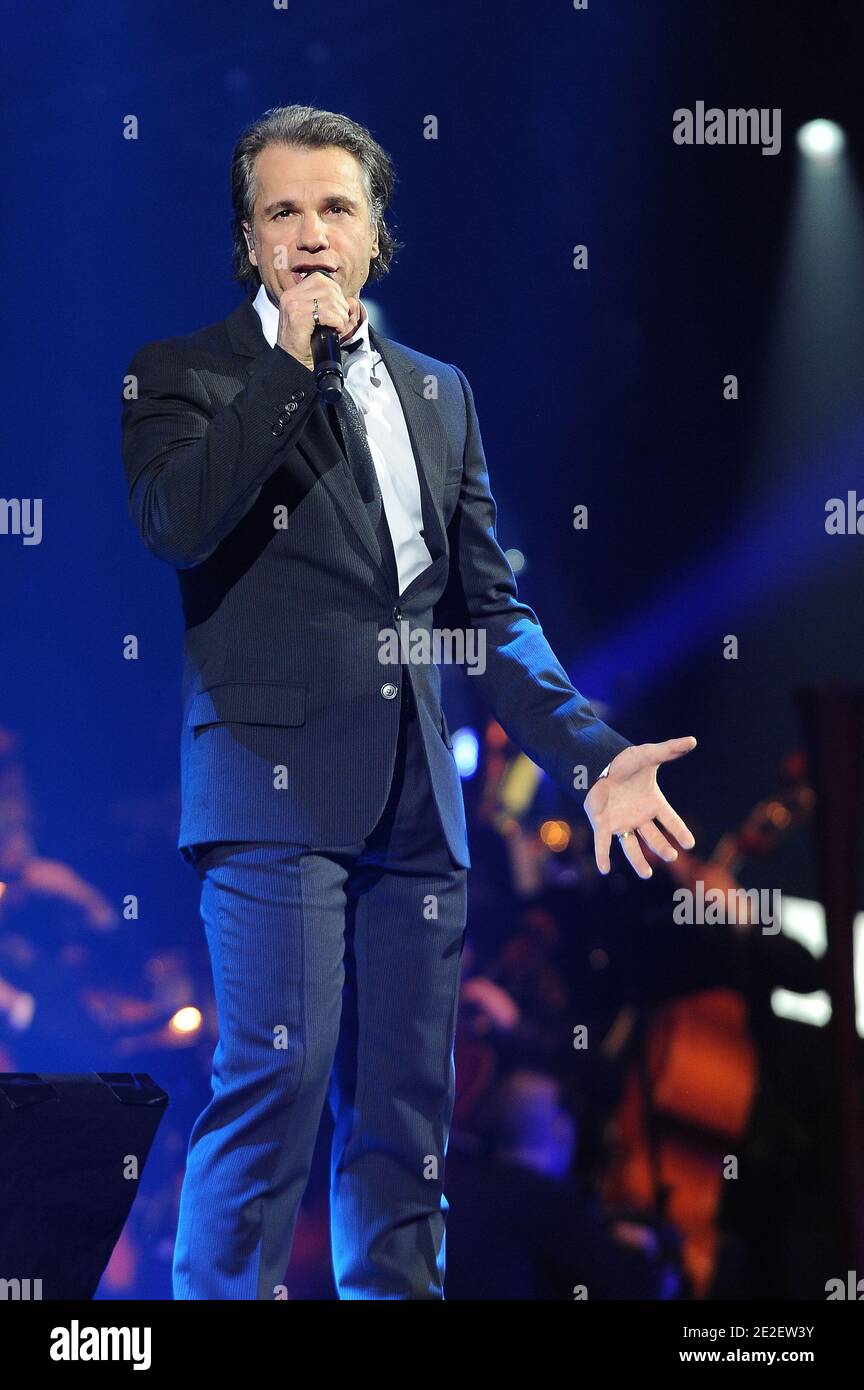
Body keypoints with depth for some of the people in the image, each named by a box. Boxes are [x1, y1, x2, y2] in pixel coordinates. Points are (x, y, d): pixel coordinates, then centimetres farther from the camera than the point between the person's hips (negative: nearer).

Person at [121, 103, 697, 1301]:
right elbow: (172, 523, -16)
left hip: (415, 798, 5)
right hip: (275, 785, -5)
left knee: (406, 1099, 5)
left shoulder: (439, 393, 19)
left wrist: (590, 753, 7)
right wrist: (291, 362, -13)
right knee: (279, 1077, -13)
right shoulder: (184, 374, 4)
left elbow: (488, 607, 18)